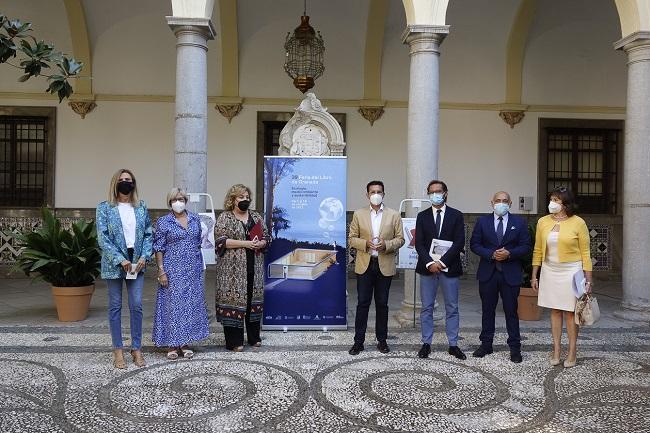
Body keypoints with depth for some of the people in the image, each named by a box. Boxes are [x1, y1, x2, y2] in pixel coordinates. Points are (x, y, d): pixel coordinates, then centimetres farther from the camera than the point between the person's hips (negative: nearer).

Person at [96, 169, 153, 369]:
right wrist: (120, 260, -15)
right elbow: (102, 238, -8)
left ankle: (136, 348, 13)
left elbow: (148, 234, 9)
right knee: (115, 306, 6)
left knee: (136, 306, 1)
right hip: (114, 264, -2)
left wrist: (144, 256, -5)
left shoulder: (141, 207, 9)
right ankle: (118, 350, 15)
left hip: (136, 263, 2)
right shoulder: (104, 208, -1)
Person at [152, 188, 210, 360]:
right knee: (172, 304, 0)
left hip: (193, 270, 4)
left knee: (191, 304, 7)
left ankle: (185, 343, 18)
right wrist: (161, 271, -12)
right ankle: (172, 345, 11)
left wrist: (200, 267, 11)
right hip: (173, 270, -4)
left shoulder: (195, 219, 8)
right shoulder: (163, 222, -4)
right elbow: (158, 248, -5)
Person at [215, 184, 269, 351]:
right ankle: (234, 341, 5)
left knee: (254, 299, 9)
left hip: (254, 267, 5)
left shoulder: (256, 217, 14)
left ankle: (254, 337, 22)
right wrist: (245, 244, -16)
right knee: (234, 299, -4)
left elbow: (266, 237, 16)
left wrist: (260, 244, -7)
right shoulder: (225, 217, -2)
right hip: (233, 268, -5)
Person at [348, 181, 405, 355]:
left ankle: (382, 340, 20)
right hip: (364, 265, 0)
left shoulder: (394, 215, 4)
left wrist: (386, 245, -15)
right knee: (362, 303, 2)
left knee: (382, 304, 8)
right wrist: (366, 243, -15)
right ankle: (359, 341, 10)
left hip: (385, 265, 0)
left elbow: (400, 239, 3)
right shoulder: (359, 214, 5)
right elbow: (352, 239, 4)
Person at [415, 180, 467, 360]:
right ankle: (426, 343, 15)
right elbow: (419, 243, -1)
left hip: (449, 268, -1)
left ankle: (453, 345, 16)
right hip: (427, 268, 1)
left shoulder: (456, 215, 2)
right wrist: (430, 263, -15)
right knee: (427, 308, 6)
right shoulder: (422, 216, 6)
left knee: (452, 309, 7)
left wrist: (442, 261, -15)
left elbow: (459, 243, -6)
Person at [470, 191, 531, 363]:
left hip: (510, 273, -1)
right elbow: (474, 244, 1)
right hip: (488, 273, 1)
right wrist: (491, 254, -13)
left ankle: (515, 347, 13)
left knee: (511, 311, 4)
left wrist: (509, 253, -16)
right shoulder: (482, 221, 4)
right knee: (487, 310, 10)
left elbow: (526, 246, 0)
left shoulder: (519, 222, 3)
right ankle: (486, 344, 20)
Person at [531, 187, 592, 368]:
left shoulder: (578, 222, -7)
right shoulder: (543, 222, 2)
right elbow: (538, 251, 8)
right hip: (549, 271, 3)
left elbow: (585, 252, -3)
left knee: (570, 312, 3)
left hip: (570, 271, -3)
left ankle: (572, 351, 15)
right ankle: (556, 349, 18)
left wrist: (588, 279, -5)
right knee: (554, 311, 9)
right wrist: (534, 275, 6)